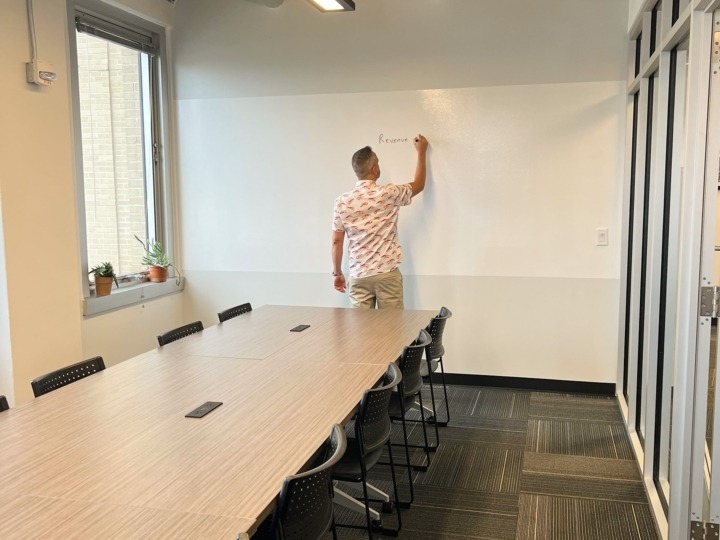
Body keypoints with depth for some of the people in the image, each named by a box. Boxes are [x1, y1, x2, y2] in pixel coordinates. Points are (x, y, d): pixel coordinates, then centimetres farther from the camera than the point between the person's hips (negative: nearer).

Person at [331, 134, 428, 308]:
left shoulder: (342, 201, -2)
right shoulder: (388, 194, -6)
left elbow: (337, 241, 2)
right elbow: (419, 185, 13)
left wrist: (337, 273, 13)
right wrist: (421, 152, 25)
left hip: (359, 276, 2)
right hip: (387, 274, -2)